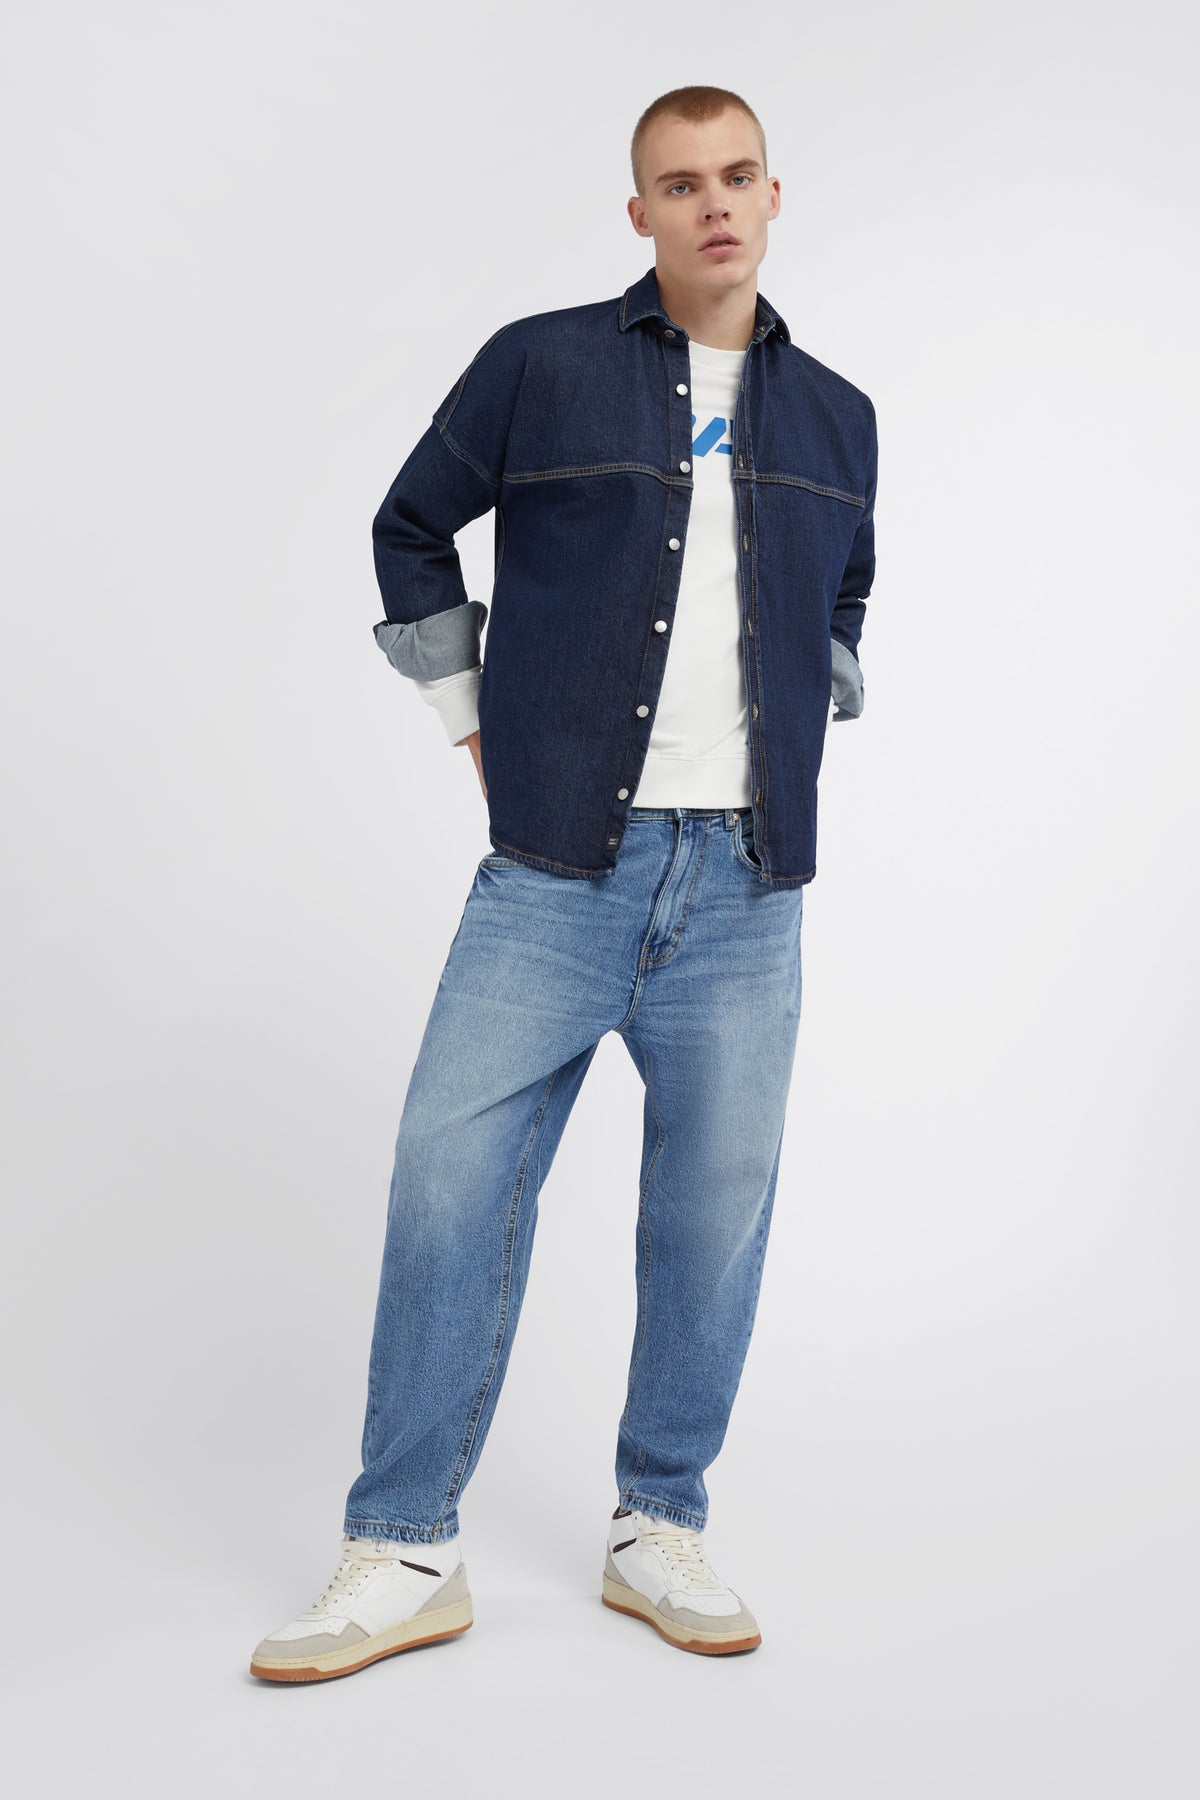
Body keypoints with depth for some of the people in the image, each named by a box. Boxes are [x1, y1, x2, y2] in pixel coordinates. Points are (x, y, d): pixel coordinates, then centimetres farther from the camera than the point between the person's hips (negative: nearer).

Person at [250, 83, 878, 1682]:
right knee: (451, 1182, -5)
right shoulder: (541, 367, 1)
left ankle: (661, 1530, 23)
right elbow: (412, 530, 13)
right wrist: (469, 718, 8)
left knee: (716, 1211, 6)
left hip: (747, 891, 3)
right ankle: (406, 1551, 9)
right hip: (557, 874, -2)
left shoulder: (836, 419, 12)